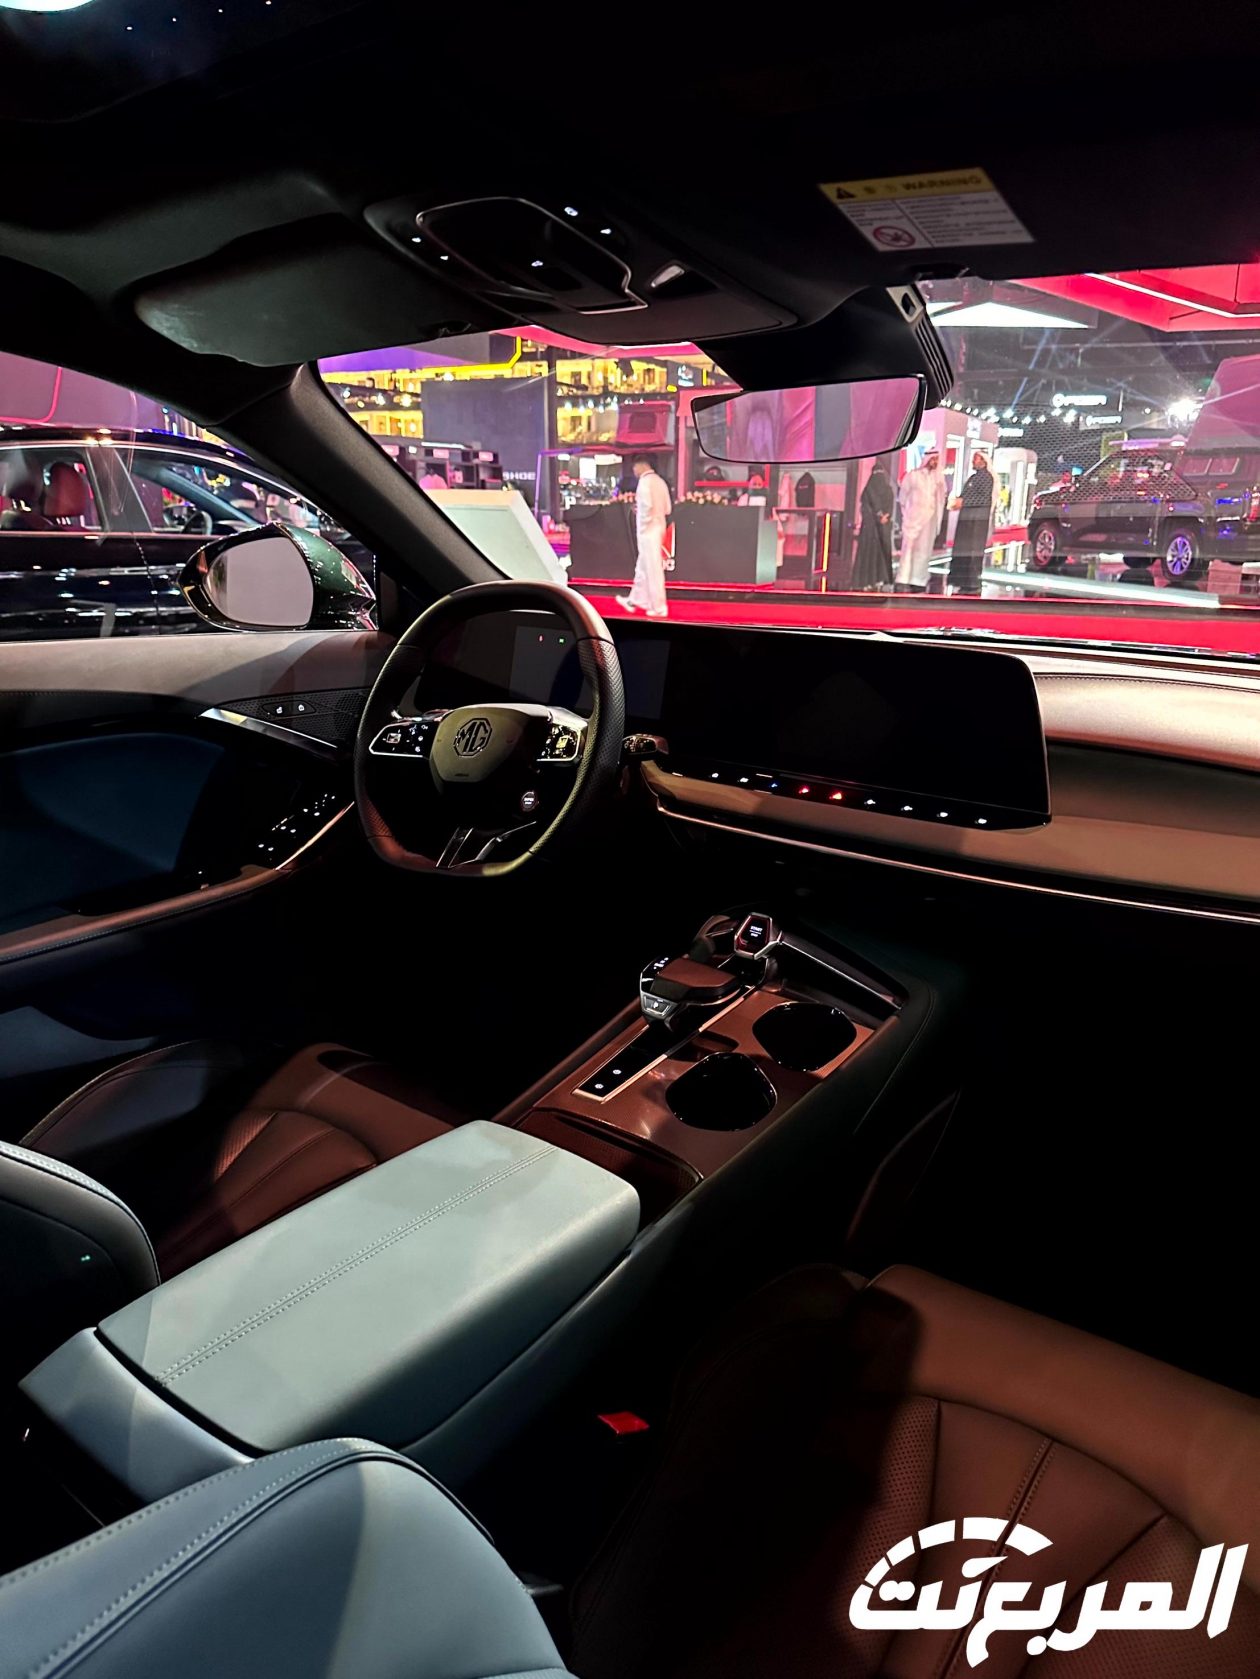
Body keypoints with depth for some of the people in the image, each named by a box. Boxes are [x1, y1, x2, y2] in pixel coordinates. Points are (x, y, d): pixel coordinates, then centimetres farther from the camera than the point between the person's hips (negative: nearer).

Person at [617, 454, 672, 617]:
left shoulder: (645, 480, -12)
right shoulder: (659, 481, 13)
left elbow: (646, 504, -24)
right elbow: (667, 508, 15)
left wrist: (643, 523, -13)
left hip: (648, 530, -9)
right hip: (659, 528, 9)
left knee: (653, 569, -4)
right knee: (643, 567, 17)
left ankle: (659, 608, 0)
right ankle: (634, 600, 27)